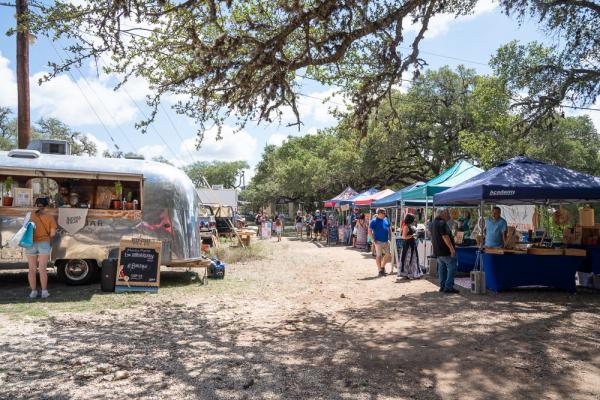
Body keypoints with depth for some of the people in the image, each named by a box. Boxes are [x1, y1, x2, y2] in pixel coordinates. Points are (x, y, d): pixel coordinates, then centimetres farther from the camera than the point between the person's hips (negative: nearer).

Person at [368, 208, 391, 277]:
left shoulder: (386, 219, 9)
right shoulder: (374, 221, -10)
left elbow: (389, 228, 19)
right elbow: (369, 230, -12)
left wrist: (389, 237, 12)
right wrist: (373, 240, -15)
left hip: (386, 241, 7)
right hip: (379, 241, -7)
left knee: (388, 254, 8)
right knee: (379, 256, 0)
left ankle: (382, 266, 27)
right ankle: (380, 270, 9)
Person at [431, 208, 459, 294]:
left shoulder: (433, 223, 15)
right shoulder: (442, 223, -16)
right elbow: (445, 236, -23)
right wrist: (451, 248, -22)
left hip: (437, 250, 10)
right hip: (445, 250, -10)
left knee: (442, 267, 14)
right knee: (452, 266, -5)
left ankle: (442, 286, 16)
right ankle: (448, 287, -7)